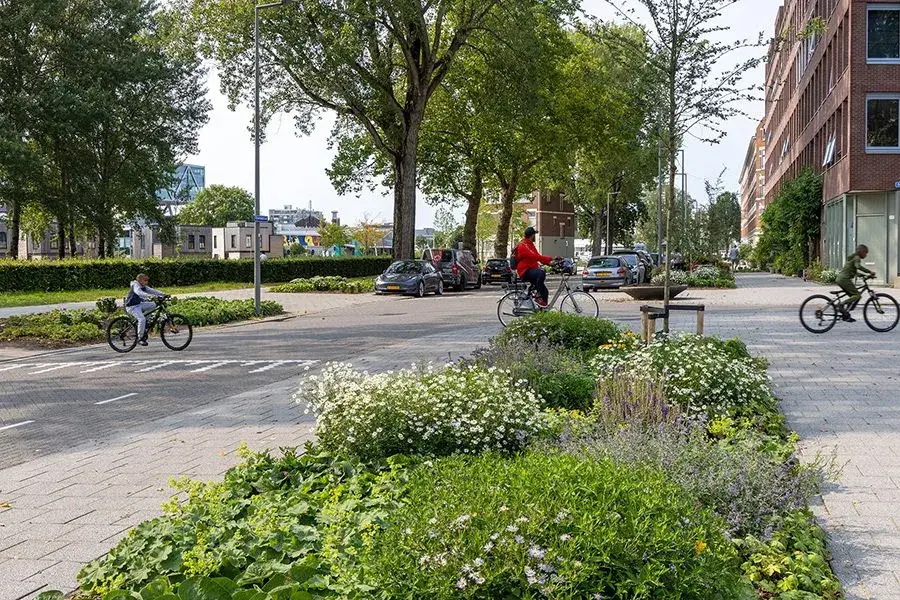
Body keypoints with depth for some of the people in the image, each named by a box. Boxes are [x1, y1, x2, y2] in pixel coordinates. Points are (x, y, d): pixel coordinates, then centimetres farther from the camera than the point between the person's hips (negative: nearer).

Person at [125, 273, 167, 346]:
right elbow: (139, 293, -37)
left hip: (139, 304, 9)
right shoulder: (135, 286, -17)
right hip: (132, 307, -9)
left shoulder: (144, 287, 8)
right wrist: (150, 296, -53)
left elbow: (153, 291, 2)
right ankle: (140, 338, -15)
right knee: (142, 319, -27)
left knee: (154, 304, 0)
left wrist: (163, 294, -14)